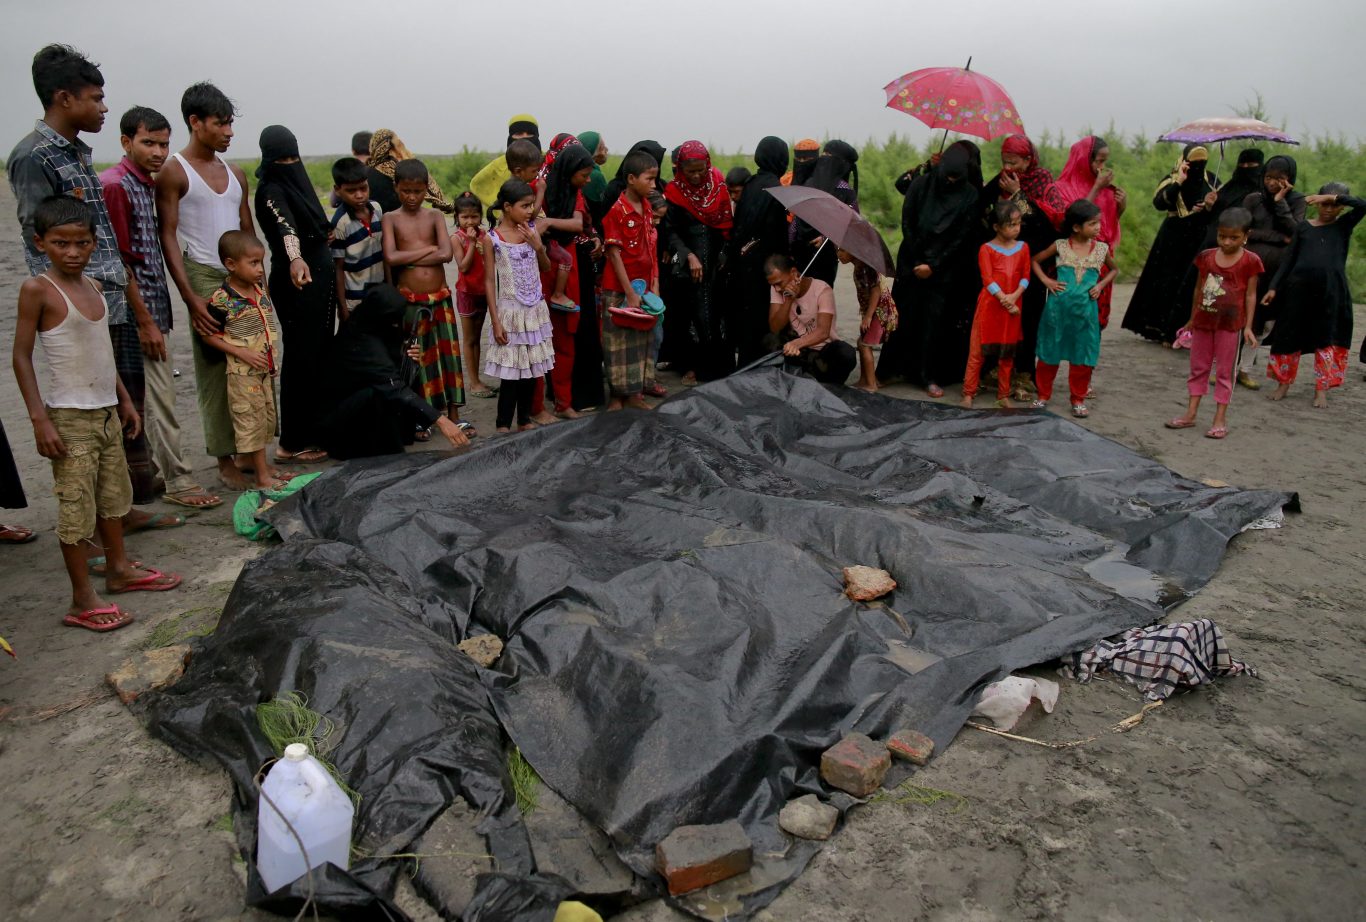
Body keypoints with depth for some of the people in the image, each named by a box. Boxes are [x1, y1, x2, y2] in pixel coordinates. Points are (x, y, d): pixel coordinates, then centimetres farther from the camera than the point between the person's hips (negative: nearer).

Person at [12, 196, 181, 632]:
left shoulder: (93, 286, 8)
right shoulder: (37, 290, -13)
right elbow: (21, 357, -12)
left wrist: (125, 400, 18)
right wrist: (39, 419, -17)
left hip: (107, 411, 7)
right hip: (69, 417, -7)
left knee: (113, 493, 18)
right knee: (76, 506, -1)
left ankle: (119, 569, 35)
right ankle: (82, 600, 7)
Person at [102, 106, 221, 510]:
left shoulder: (147, 183, 15)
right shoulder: (115, 185, -13)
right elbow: (119, 261, -17)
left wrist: (159, 315, 16)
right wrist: (145, 321, -18)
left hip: (152, 308, 9)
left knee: (144, 398, 15)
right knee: (160, 398, -4)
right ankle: (179, 482, 3)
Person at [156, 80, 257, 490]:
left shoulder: (236, 173, 15)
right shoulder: (175, 172, -2)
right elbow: (168, 238, -7)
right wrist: (190, 297, -14)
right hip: (204, 279, -5)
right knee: (214, 371, -3)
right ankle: (225, 460, 3)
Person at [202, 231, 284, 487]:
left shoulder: (260, 289, 5)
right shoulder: (221, 300, -17)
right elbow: (210, 335, -13)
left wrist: (275, 355, 12)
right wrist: (242, 353, -19)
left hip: (266, 369, 7)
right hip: (243, 372, -7)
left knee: (268, 417, 15)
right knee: (251, 420, -1)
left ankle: (263, 465, 29)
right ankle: (262, 477, 5)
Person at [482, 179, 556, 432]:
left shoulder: (531, 231, 3)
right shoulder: (493, 238, -9)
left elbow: (546, 267, 13)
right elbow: (489, 281, -8)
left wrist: (538, 246, -7)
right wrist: (495, 321, -11)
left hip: (535, 310, 5)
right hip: (510, 312, -5)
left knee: (532, 369, 10)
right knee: (511, 373, -2)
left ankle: (524, 419, 24)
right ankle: (503, 424, 10)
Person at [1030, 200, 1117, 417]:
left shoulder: (1101, 249, 2)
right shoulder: (1060, 246, -3)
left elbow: (1114, 270, 19)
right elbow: (1035, 260, 9)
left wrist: (1101, 285, 2)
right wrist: (1046, 281, -3)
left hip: (1085, 311, 1)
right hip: (1058, 308, -1)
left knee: (1082, 355, 6)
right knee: (1049, 353, 6)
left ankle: (1078, 399, 19)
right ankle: (1043, 395, 20)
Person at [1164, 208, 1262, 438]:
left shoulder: (1250, 261, -7)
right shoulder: (1206, 257, 2)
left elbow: (1250, 295, -5)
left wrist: (1248, 326, -9)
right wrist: (1192, 319, 14)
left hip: (1230, 324, -4)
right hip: (1204, 320, 4)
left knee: (1224, 370, 4)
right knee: (1198, 367, 11)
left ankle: (1220, 419, 9)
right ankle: (1190, 414, 19)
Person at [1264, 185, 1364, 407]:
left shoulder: (1344, 226, 7)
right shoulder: (1303, 227, 9)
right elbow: (1289, 259, 8)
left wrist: (1332, 197, -16)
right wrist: (1274, 287, 1)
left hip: (1331, 291, -1)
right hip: (1299, 287, 1)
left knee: (1327, 339, 2)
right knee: (1290, 335, 3)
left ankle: (1321, 389, 8)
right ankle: (1283, 383, 15)